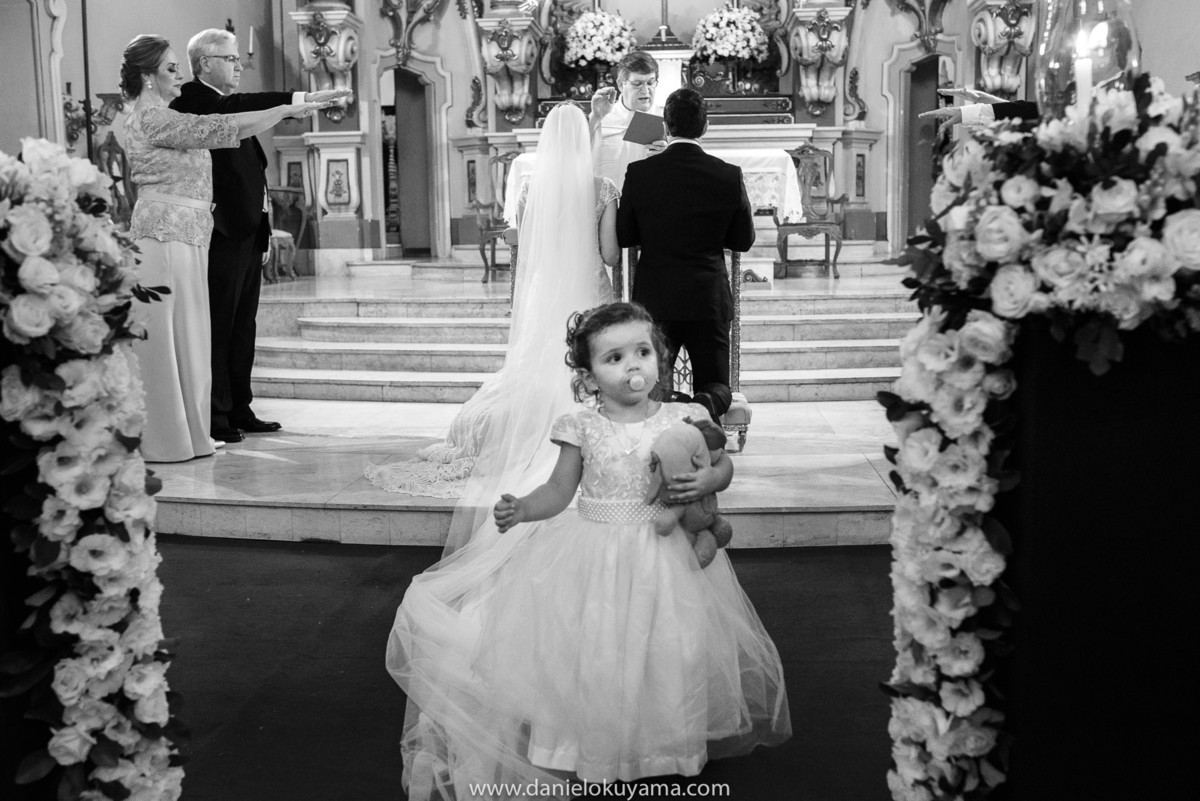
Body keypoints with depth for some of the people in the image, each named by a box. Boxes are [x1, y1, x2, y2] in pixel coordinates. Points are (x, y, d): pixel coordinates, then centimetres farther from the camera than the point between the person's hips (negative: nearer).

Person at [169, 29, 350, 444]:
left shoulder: (225, 104, 20)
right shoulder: (193, 100, -8)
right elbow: (235, 108, -27)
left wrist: (264, 224, 18)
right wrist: (304, 98, -32)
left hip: (248, 232, 10)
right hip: (223, 232, -10)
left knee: (242, 325, 13)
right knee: (219, 325, -6)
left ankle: (239, 410, 20)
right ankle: (215, 415, -1)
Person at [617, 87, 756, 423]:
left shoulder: (639, 173, -6)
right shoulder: (729, 176, -5)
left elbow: (623, 237, 2)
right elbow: (744, 240, 4)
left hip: (654, 298, 0)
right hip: (710, 298, 0)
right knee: (716, 385, 12)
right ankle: (705, 407, -23)